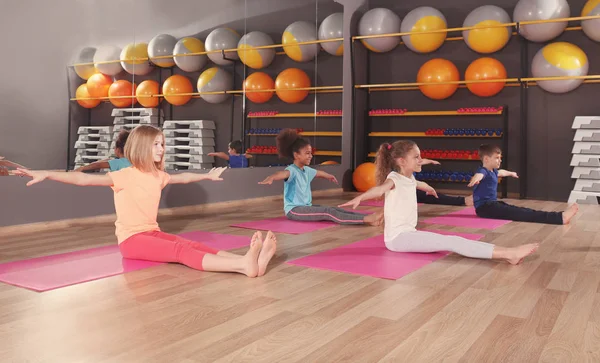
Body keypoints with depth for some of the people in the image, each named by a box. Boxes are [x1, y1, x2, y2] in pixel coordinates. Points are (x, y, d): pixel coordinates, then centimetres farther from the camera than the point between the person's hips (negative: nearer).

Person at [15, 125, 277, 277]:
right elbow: (84, 179, -19)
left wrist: (207, 176, 44)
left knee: (195, 246, -20)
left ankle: (250, 261, -43)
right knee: (181, 251, -31)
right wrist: (46, 174, -31)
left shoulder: (159, 176, 10)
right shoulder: (124, 176, -10)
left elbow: (184, 177, 30)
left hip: (153, 233, 7)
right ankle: (244, 265, -53)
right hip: (131, 240, -7)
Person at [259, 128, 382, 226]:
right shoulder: (292, 170, -16)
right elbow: (283, 173, -40)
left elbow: (320, 173, 34)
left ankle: (368, 218, -28)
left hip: (306, 207, 9)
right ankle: (366, 219, -36)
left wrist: (330, 176, 56)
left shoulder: (307, 170, 12)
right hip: (294, 210, -9)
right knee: (328, 212, -24)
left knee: (334, 209, -13)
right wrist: (271, 178, -64)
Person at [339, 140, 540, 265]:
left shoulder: (409, 178, 12)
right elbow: (380, 189, -38)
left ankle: (507, 253, -17)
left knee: (451, 241, -9)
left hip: (409, 233, 9)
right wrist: (360, 197, -59)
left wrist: (428, 188, 61)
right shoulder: (394, 178, -14)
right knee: (451, 242, -19)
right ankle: (507, 253, -25)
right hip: (397, 236, -9)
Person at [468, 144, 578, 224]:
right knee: (516, 213, -20)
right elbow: (479, 175, -42)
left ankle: (560, 216, -15)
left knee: (519, 211, -4)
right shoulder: (483, 171, -15)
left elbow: (500, 172, 42)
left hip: (492, 204, 10)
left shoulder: (492, 171, 16)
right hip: (484, 207, -10)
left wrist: (511, 173, 65)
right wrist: (475, 179, -68)